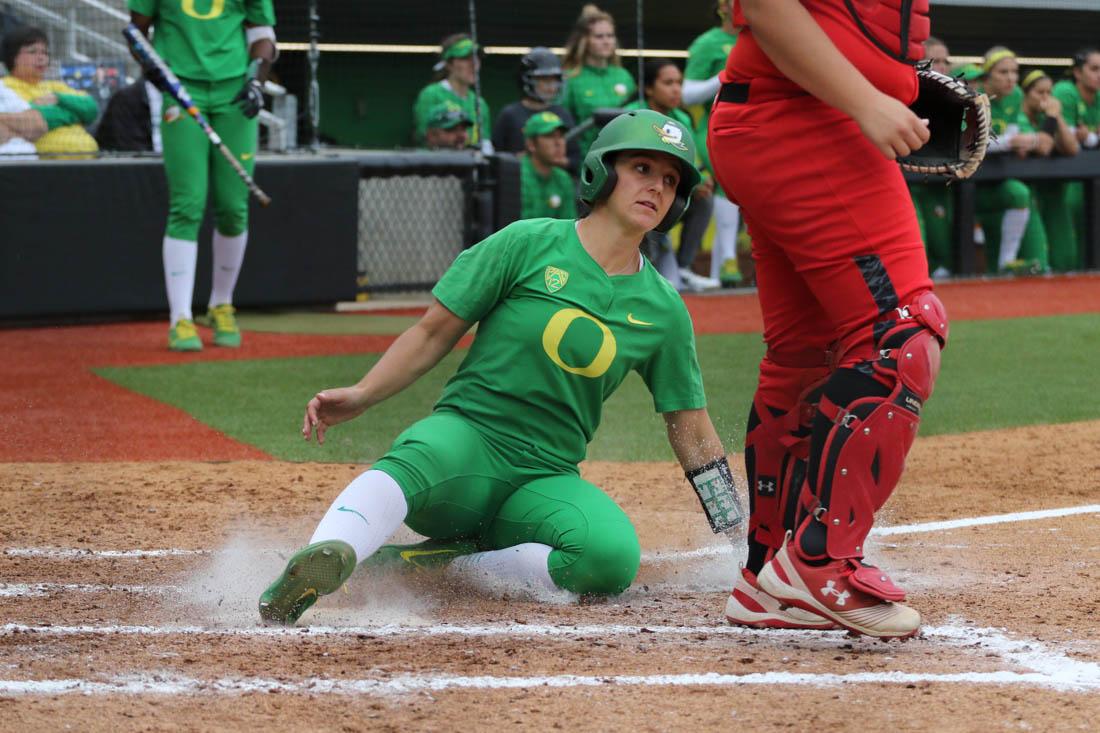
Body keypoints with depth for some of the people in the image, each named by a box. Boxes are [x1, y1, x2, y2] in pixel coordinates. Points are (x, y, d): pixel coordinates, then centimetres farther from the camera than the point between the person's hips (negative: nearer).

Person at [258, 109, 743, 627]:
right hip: (466, 434, -3)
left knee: (614, 556, -30)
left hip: (549, 480, 3)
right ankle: (327, 555, -58)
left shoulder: (663, 311, 9)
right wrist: (361, 396, -9)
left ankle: (449, 563, -20)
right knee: (420, 459, -39)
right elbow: (436, 332, 4)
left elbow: (691, 427, 15)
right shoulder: (527, 245, 1)